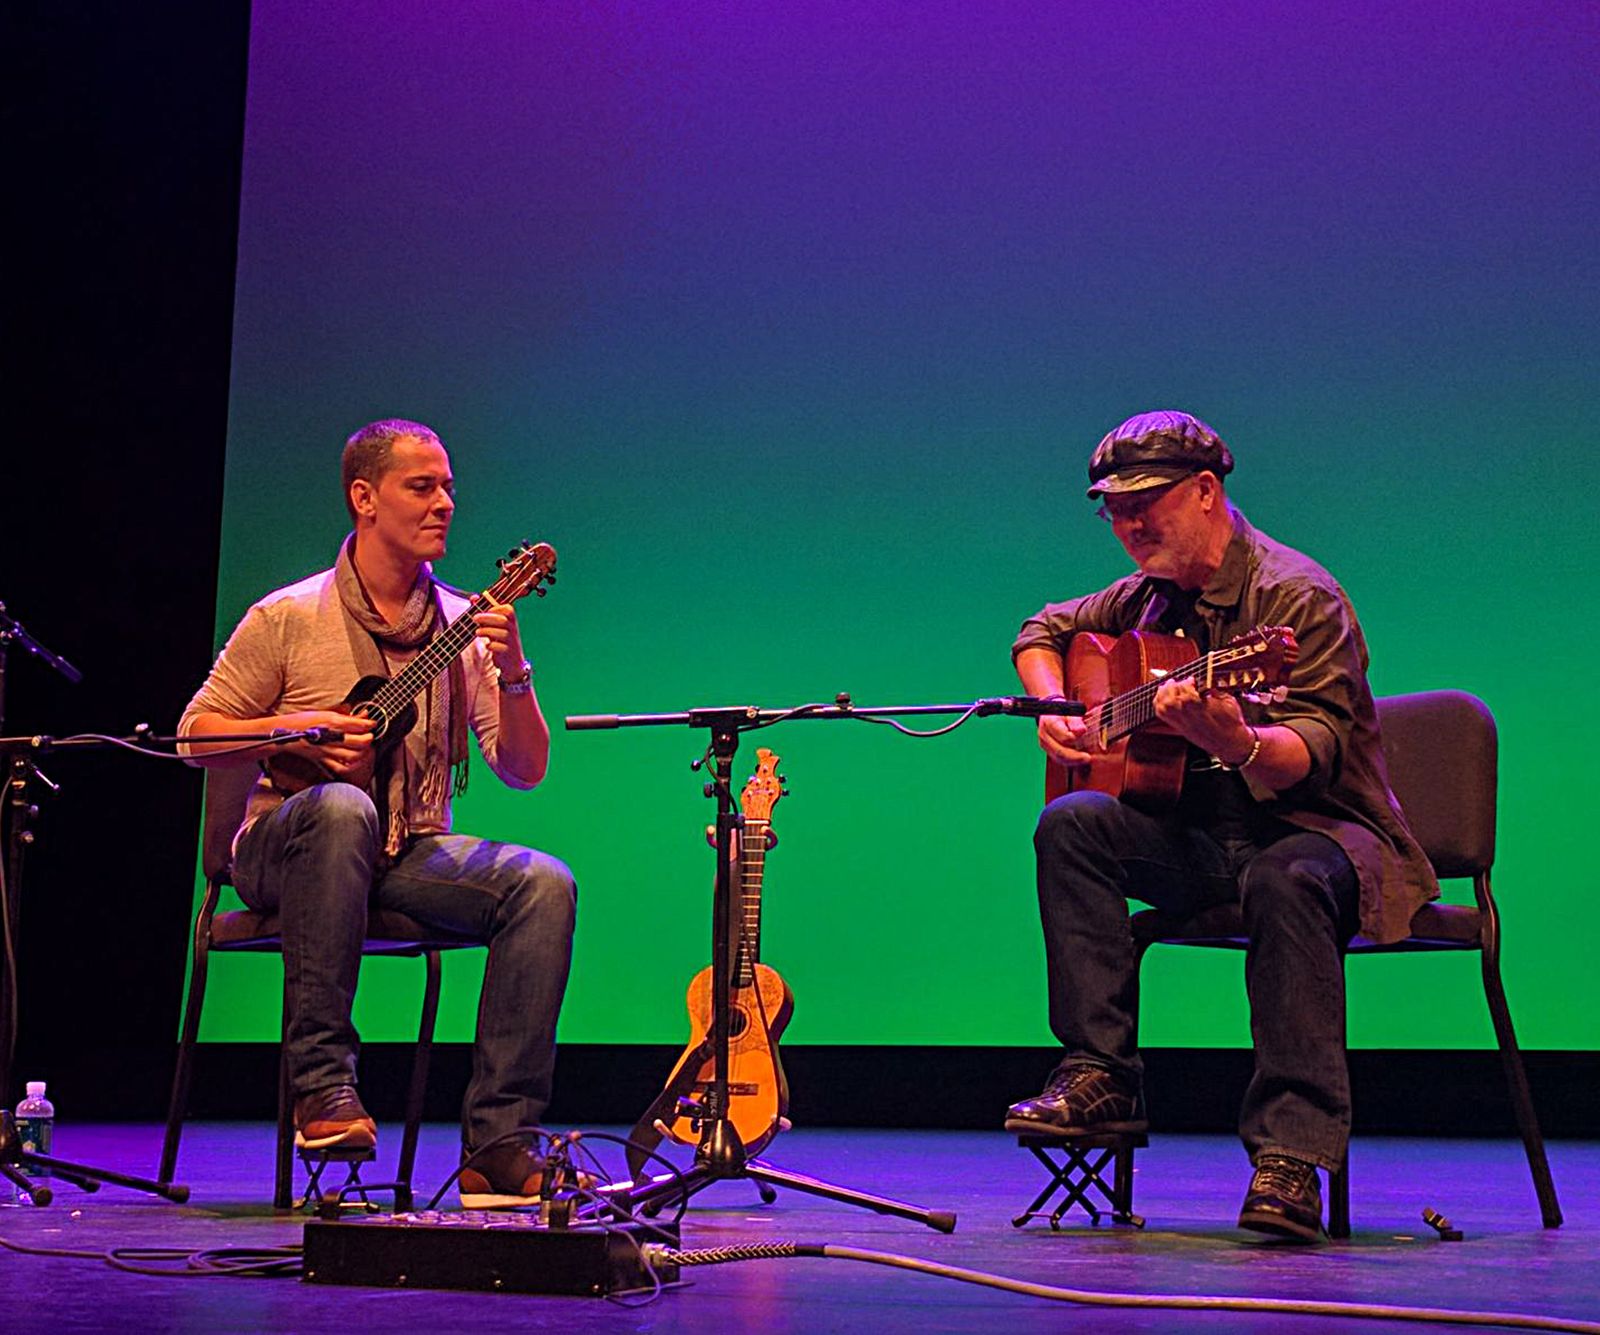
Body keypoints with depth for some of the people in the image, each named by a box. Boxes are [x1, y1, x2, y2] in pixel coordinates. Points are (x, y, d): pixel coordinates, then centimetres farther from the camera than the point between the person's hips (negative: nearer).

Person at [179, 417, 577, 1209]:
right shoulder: (289, 617, -1)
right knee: (342, 807, -39)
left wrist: (512, 674, -15)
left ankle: (498, 1145, -25)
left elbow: (523, 770, 1)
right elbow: (197, 735, 2)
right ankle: (321, 1081, -33)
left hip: (409, 855, 3)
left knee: (543, 884, -25)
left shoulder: (463, 626, 7)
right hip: (285, 843, -3)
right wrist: (296, 733, -13)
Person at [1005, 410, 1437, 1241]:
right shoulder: (1154, 594, 10)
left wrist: (1238, 742, -46)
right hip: (1200, 836, 7)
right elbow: (1044, 629, 28)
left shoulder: (1298, 597, -13)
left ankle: (1291, 1156, -41)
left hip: (1318, 827, -6)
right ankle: (1100, 1075, -21)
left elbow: (1315, 752, -24)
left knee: (1287, 877, -40)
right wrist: (1054, 710, 7)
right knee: (1071, 824, -18)